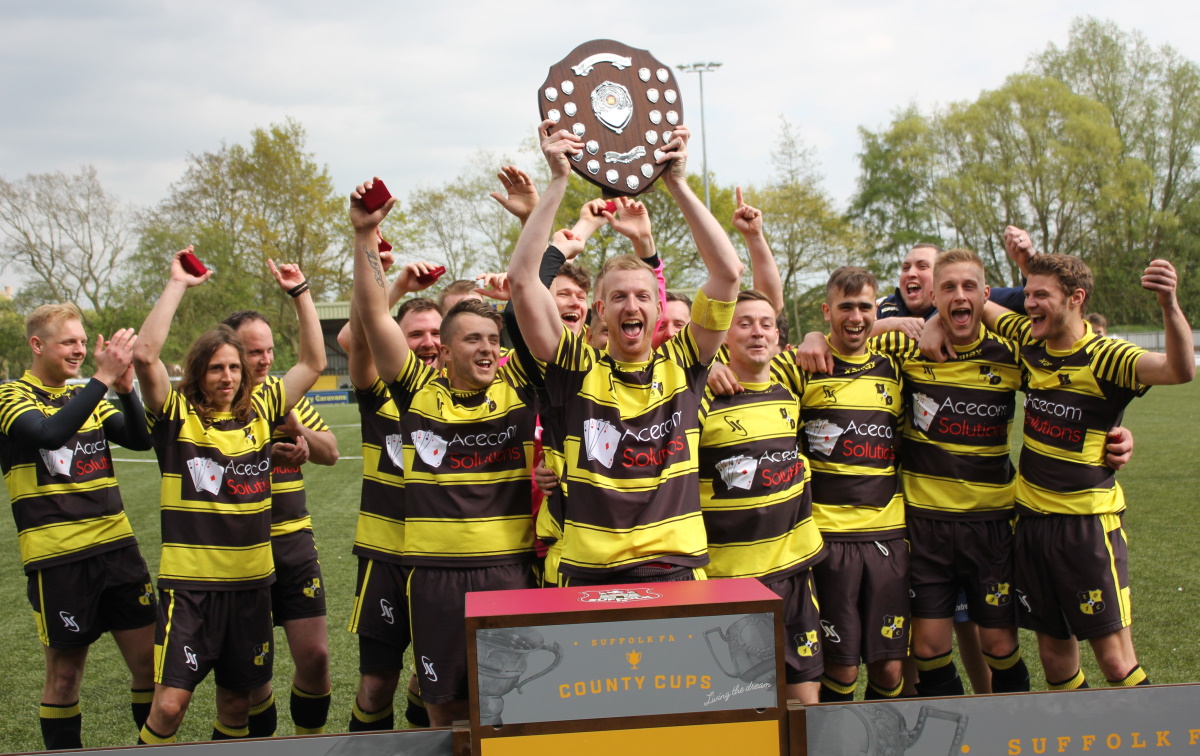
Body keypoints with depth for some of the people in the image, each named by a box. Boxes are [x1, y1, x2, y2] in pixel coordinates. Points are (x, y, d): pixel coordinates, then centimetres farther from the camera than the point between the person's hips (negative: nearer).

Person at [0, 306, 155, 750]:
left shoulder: (88, 395, 13)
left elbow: (140, 439, 1)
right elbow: (50, 433, -24)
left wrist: (125, 387, -14)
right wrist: (103, 377, -27)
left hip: (116, 543, 5)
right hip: (57, 554, -5)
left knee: (149, 660, 4)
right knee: (65, 672, 5)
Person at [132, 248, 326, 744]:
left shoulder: (260, 411, 7)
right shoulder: (177, 414, -3)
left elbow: (314, 362, 9)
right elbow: (145, 355, -18)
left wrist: (300, 292, 3)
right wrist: (177, 285, -14)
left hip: (251, 580, 4)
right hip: (189, 581, -4)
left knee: (237, 701, 14)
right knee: (170, 702, -10)